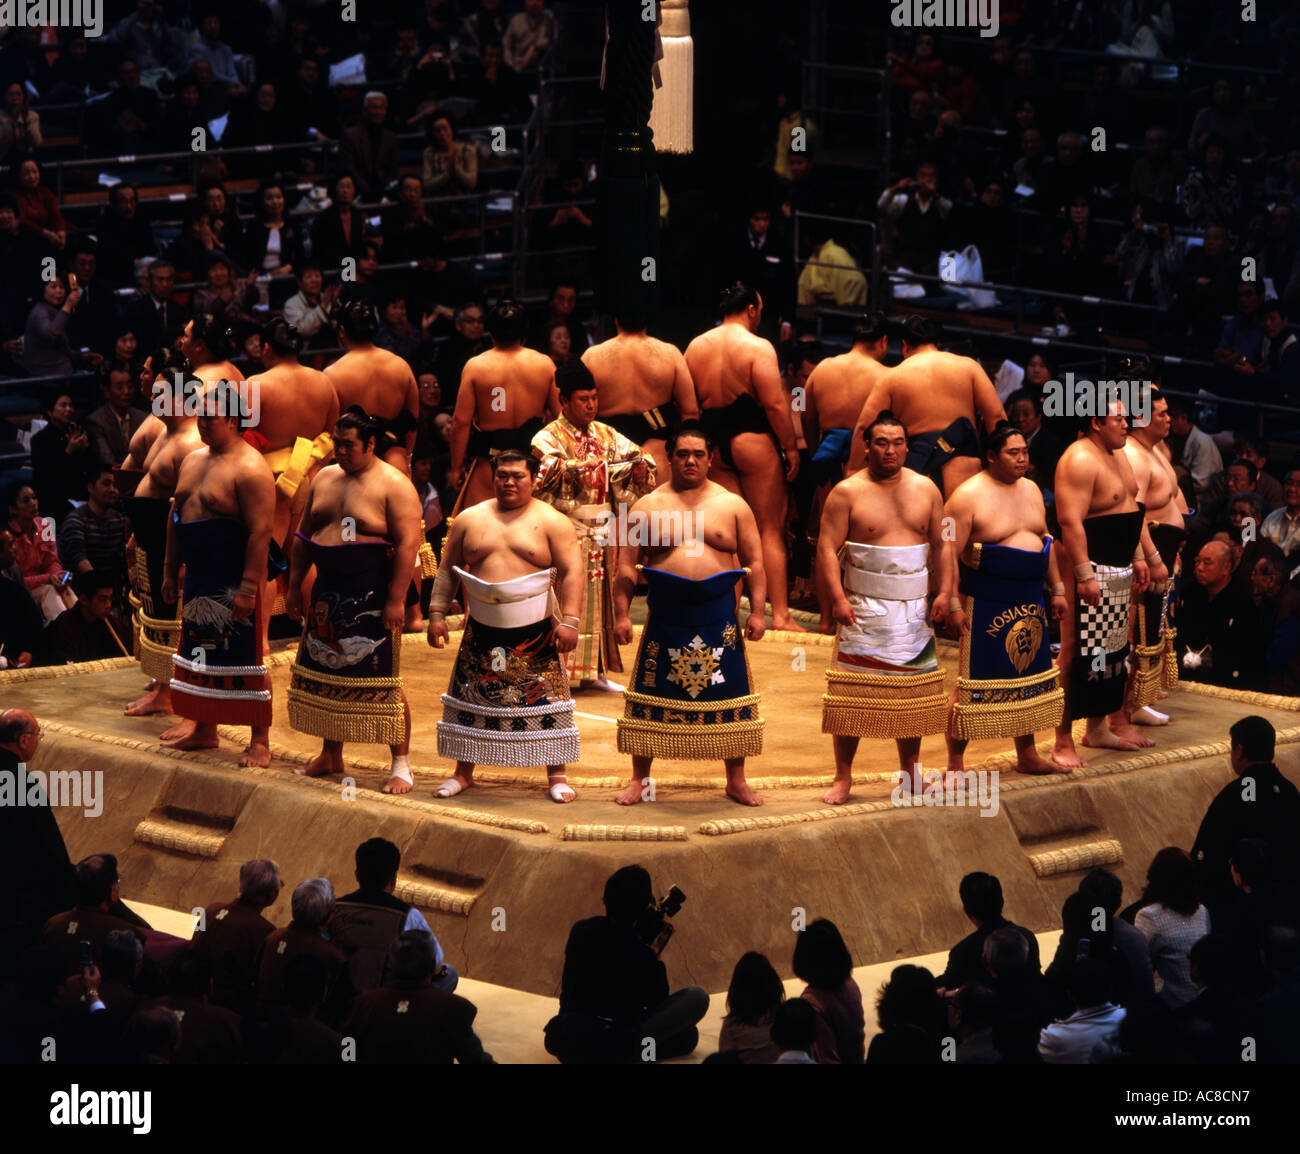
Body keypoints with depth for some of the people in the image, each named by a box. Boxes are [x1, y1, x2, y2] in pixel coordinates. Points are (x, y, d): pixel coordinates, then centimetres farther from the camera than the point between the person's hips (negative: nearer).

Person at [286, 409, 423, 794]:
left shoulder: (393, 485, -9)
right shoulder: (324, 479, 12)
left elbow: (408, 544, -15)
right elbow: (302, 536, 18)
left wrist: (396, 600, -20)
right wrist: (295, 586, 13)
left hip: (373, 599, -7)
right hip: (328, 595, 7)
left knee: (383, 682, -6)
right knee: (325, 675, 11)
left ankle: (401, 765, 0)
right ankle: (330, 756, 25)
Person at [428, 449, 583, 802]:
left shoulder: (552, 522, 0)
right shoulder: (470, 519, 9)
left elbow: (572, 571, -5)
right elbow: (447, 569, 14)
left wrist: (569, 621, -14)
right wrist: (437, 613, 6)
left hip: (534, 634, -3)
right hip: (482, 632, 3)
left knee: (546, 702, -4)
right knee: (471, 700, 5)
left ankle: (557, 776, 3)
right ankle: (463, 772, 16)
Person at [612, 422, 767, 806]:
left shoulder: (732, 505, 8)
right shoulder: (647, 508, 6)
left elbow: (754, 563, 7)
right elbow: (627, 566, 5)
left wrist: (757, 612, -3)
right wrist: (621, 614, -3)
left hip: (719, 620, 0)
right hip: (665, 621, 0)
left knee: (729, 698, 2)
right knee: (652, 697, 2)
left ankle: (737, 781, 13)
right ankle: (640, 781, 13)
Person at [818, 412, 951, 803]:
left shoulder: (926, 489, 10)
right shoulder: (847, 493, -2)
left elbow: (941, 544, 13)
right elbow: (827, 548, -6)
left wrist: (944, 591, 2)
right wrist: (837, 598, -16)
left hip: (914, 609, 4)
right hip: (864, 607, -3)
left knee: (912, 693, 6)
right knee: (851, 695, -7)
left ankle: (910, 770, 18)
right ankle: (843, 777, -3)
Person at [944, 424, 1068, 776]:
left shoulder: (1031, 490, 12)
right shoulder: (968, 496, -11)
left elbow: (1046, 542, 21)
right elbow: (948, 554, -14)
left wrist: (1056, 590, 18)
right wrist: (953, 605, -19)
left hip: (1029, 600, 7)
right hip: (985, 601, -7)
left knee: (1029, 678, 13)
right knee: (973, 683, -6)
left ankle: (1027, 755, 25)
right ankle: (955, 763, 0)